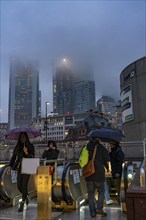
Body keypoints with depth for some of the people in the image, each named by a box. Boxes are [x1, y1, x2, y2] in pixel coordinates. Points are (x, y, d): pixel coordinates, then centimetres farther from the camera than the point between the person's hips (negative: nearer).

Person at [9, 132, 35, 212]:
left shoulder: (30, 146, -3)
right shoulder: (17, 146, 7)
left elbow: (32, 157, -8)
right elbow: (13, 157, 9)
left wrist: (27, 153, -26)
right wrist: (10, 166, 1)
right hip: (19, 168, 4)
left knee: (24, 185, -9)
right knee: (19, 185, 3)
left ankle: (22, 204, 1)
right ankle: (25, 197, 33)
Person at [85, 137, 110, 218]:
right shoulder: (101, 148, -8)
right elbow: (106, 161, -5)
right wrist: (107, 168, 14)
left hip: (88, 174, 3)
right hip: (99, 174, -3)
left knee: (91, 193, 11)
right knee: (101, 191, 15)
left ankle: (92, 212, 14)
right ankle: (99, 208, 5)